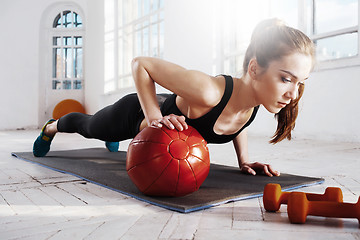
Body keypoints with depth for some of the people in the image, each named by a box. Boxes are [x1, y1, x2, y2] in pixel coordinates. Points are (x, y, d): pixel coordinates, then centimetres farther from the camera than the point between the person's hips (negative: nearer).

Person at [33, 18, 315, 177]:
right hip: (136, 113, -5)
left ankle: (112, 140, 76)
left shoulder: (253, 102, -25)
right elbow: (140, 63, -33)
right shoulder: (207, 91, -47)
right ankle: (51, 127, 62)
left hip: (164, 111, 5)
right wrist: (154, 117, -41)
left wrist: (243, 160, -10)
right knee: (87, 126, 30)